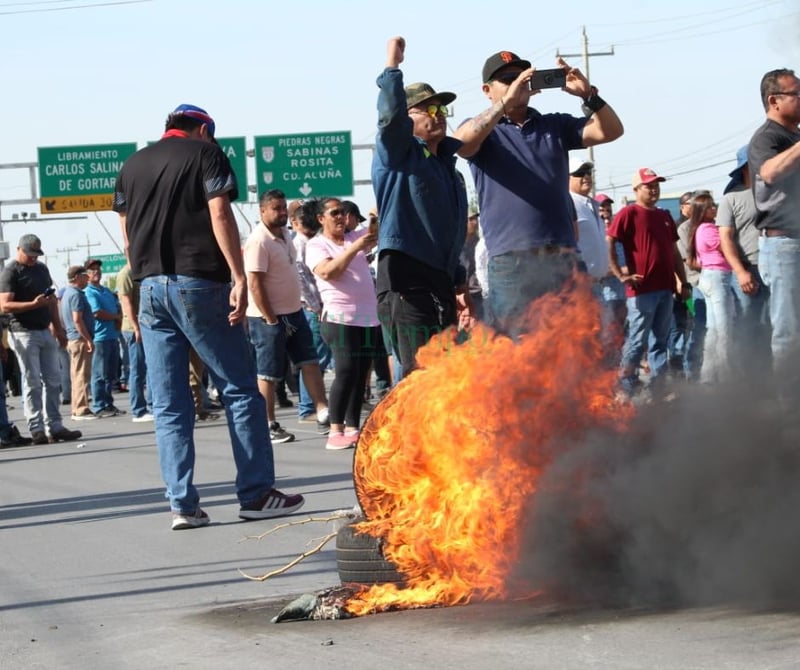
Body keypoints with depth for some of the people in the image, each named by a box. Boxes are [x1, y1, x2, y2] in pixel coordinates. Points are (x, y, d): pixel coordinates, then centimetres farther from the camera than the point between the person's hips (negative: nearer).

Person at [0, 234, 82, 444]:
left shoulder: (42, 269, 16)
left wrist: (58, 328, 18)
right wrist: (33, 304, -26)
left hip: (46, 331, 7)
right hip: (24, 333, -7)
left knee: (53, 380, 6)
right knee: (32, 383, -6)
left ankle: (55, 427, 9)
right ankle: (36, 429, -4)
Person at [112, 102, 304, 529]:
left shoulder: (132, 166, 17)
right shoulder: (205, 153, 2)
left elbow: (127, 236, 17)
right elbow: (220, 214, -10)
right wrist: (239, 278, -14)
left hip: (150, 286, 5)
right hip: (199, 283, -5)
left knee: (168, 405, 4)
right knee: (240, 389, 3)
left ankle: (182, 505, 0)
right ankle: (256, 494, 1)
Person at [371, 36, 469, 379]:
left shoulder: (447, 166, 22)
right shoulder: (398, 155, 0)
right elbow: (391, 115, -23)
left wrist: (458, 284, 26)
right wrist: (392, 67, -23)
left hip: (441, 283, 8)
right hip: (406, 280, -8)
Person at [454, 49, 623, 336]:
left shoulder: (555, 126, 18)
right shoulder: (481, 129, 9)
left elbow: (610, 131, 8)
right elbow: (462, 142, -15)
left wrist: (588, 95, -10)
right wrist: (506, 103, -25)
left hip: (562, 259, 4)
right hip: (510, 261, -4)